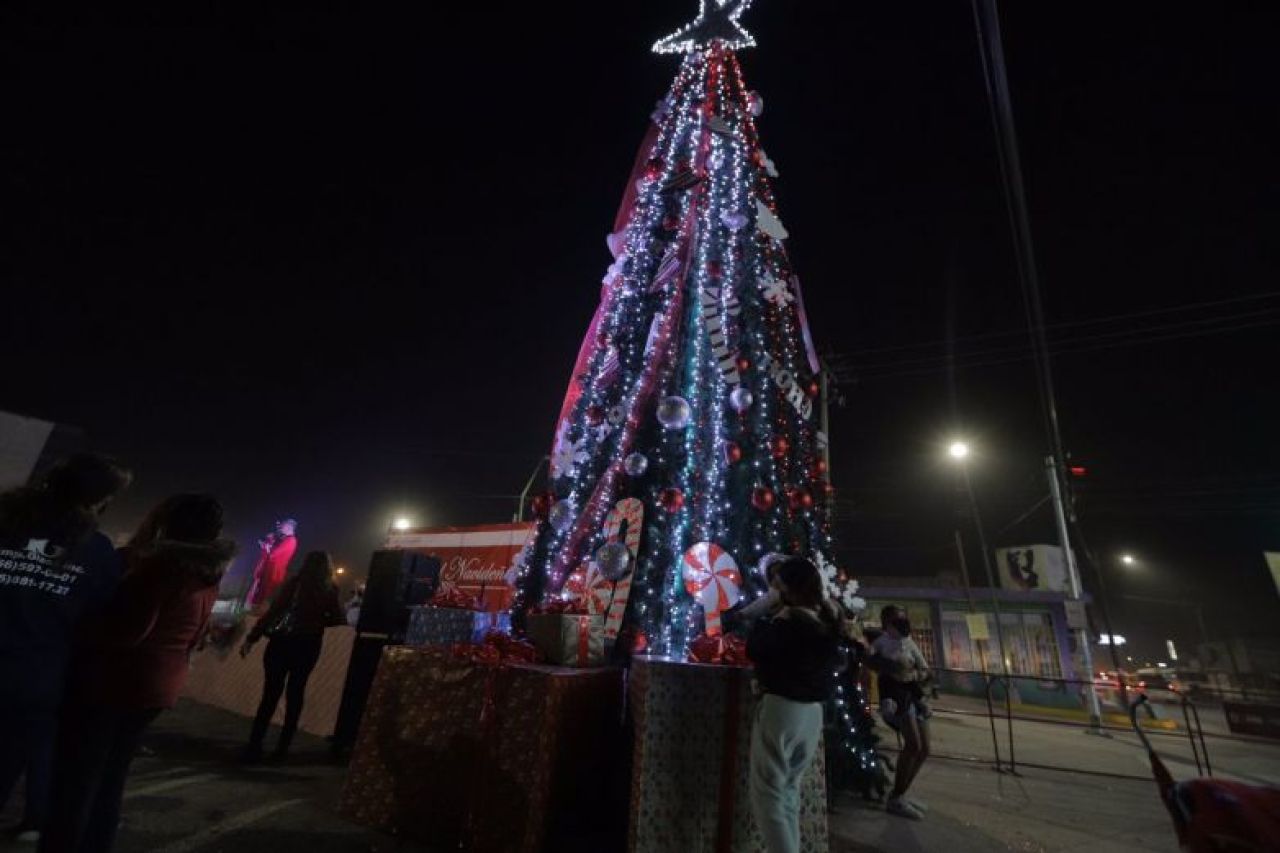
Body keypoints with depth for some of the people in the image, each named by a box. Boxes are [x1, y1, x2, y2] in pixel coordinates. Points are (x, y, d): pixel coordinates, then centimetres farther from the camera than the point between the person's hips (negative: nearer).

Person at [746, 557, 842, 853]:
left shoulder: (786, 620, -19)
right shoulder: (826, 621, 2)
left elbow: (753, 651, -9)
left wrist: (764, 620, 2)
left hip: (782, 708, -8)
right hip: (813, 712, 8)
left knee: (767, 794, 3)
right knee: (789, 791, 21)